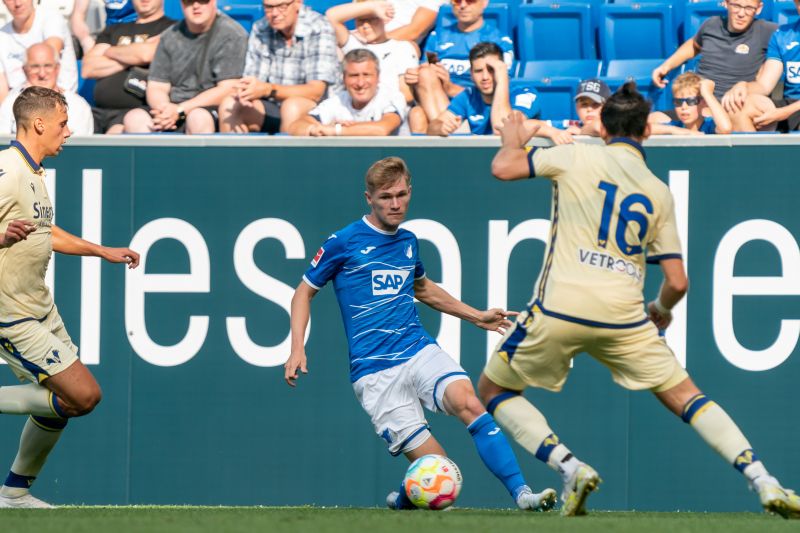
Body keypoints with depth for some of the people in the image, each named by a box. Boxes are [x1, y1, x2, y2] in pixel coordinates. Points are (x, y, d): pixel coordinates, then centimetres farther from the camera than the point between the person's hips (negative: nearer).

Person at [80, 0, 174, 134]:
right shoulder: (114, 30, 28)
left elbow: (147, 53, -8)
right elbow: (88, 69, 14)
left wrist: (110, 52, 11)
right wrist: (131, 59, 3)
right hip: (99, 111, 5)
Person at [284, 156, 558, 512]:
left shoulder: (408, 241, 14)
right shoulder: (343, 242, -2)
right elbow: (304, 292, 7)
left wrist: (477, 316, 35)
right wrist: (297, 349, -4)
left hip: (420, 350, 4)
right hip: (375, 372, -4)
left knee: (467, 403, -28)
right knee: (436, 468, -13)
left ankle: (522, 494, -32)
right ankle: (404, 498, 22)